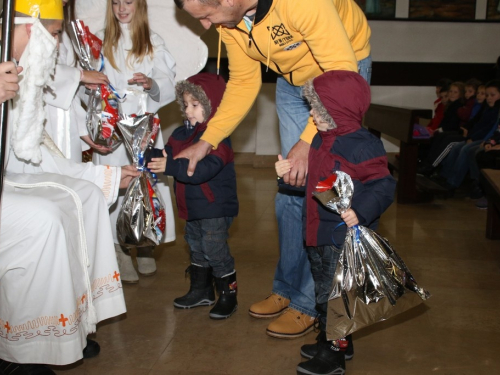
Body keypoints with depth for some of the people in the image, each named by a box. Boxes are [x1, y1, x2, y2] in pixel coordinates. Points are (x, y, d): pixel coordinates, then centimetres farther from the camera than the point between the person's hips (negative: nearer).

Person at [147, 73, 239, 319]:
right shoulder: (182, 134, 7)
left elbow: (204, 169, -34)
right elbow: (168, 156, 6)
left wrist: (170, 166, -39)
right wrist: (151, 155, -14)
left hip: (215, 208, -9)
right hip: (191, 207, 9)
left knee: (215, 250, -5)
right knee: (197, 249, 20)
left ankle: (228, 296, 11)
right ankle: (201, 291, 36)